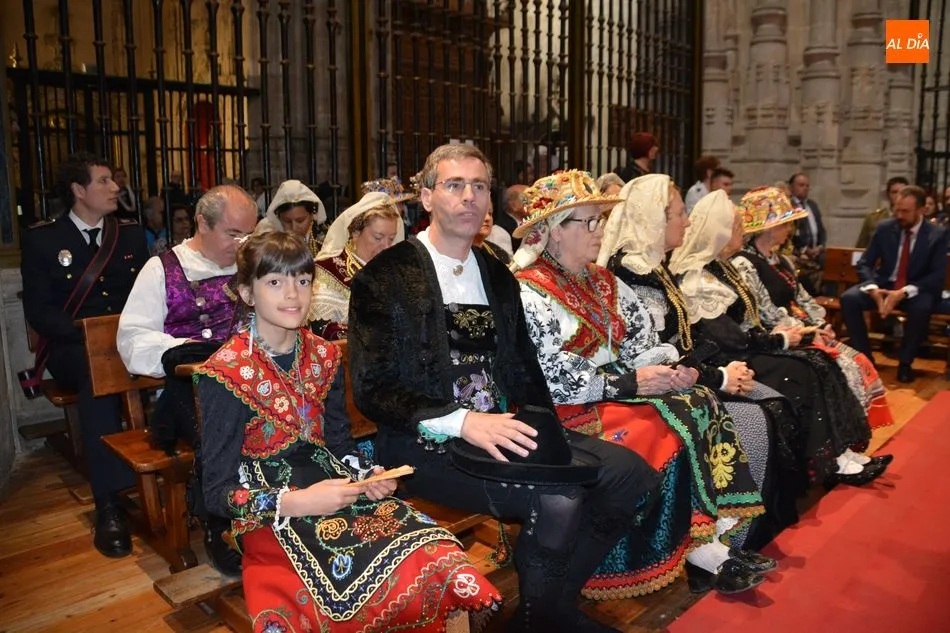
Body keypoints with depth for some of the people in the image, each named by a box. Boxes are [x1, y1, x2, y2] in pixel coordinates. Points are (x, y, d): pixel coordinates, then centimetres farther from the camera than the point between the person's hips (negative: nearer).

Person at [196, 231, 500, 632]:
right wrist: (296, 502, -21)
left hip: (333, 492, 5)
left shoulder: (324, 356, 6)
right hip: (272, 517, -5)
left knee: (437, 561, -20)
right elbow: (219, 491, -8)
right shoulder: (225, 373, -9)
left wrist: (367, 477, -7)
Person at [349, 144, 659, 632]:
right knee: (558, 500, -27)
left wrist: (536, 427, -4)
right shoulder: (386, 277, -4)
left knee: (631, 474, -10)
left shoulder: (498, 276, 14)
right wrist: (461, 421, -23)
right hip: (428, 444, -6)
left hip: (503, 429, 6)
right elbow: (372, 391, -10)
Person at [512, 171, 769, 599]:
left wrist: (668, 368, -8)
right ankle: (700, 550, -10)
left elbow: (641, 341, 14)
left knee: (701, 404, -15)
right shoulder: (529, 293, -11)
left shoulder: (603, 283, 15)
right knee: (670, 431, -24)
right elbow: (551, 380, -18)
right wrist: (629, 383, -17)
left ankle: (711, 538, -16)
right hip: (570, 412, -7)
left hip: (619, 391, 7)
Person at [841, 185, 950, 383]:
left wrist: (905, 292, -28)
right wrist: (873, 289, -22)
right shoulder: (884, 228, -1)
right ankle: (864, 356, -11)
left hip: (916, 290, -2)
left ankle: (905, 362, -13)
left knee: (921, 308, -36)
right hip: (884, 285, 3)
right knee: (848, 298, -25)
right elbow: (864, 264, -1)